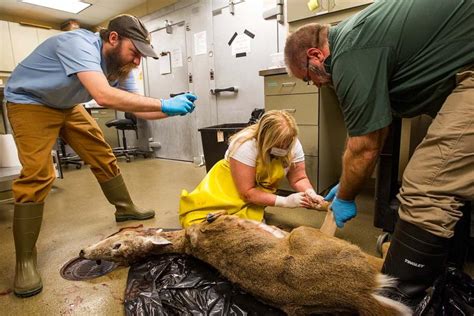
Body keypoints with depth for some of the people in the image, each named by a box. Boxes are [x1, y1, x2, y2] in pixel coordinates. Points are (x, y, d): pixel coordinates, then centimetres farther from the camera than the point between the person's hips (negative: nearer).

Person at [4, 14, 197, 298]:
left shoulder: (121, 67, -10)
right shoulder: (79, 43, -34)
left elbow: (140, 109, -8)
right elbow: (104, 96, -50)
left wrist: (173, 110, -26)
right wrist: (164, 104, -46)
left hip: (67, 105, 7)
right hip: (30, 102, -7)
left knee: (103, 155, 3)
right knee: (37, 176, -16)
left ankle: (125, 208, 22)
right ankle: (25, 261, -6)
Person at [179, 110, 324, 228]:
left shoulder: (294, 145, -15)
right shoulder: (245, 146, -31)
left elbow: (299, 179, -4)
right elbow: (247, 192, -27)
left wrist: (310, 193, -26)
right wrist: (285, 201, -29)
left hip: (255, 198, 4)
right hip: (226, 190, -3)